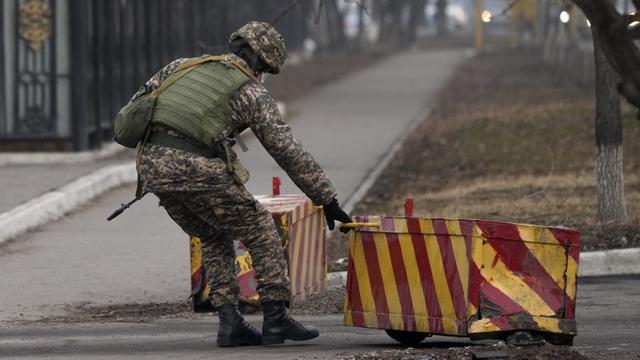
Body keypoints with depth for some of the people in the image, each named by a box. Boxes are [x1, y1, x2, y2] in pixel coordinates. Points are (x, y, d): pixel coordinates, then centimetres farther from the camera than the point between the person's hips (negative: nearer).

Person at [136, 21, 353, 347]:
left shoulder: (183, 66, 24)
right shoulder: (252, 93, 9)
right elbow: (289, 152, 9)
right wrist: (327, 200, 13)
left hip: (152, 167, 6)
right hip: (196, 169, -6)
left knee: (215, 238, 25)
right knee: (260, 231, 13)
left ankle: (229, 322, 15)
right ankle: (275, 320, 12)